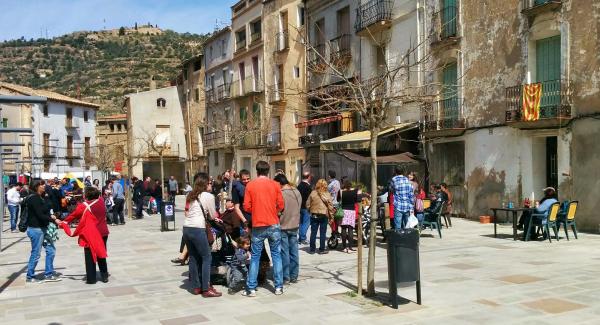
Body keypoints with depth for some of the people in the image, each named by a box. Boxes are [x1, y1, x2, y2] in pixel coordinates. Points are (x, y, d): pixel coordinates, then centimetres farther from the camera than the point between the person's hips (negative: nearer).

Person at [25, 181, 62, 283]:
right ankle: (30, 277, 13)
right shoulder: (33, 199, -15)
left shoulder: (41, 198, 12)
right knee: (36, 254, 0)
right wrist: (54, 220, -21)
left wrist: (50, 216, 2)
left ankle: (48, 274, 18)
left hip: (43, 228, 9)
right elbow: (40, 215, -21)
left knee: (51, 250, 10)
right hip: (36, 229, -9)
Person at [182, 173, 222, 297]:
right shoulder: (208, 196, 0)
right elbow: (213, 216, 5)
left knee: (193, 258, 13)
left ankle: (196, 287, 18)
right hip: (198, 229, -7)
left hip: (186, 228, 7)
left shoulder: (191, 196, 19)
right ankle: (206, 289, 0)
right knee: (207, 258, 0)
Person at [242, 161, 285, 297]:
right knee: (276, 255, 10)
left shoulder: (250, 185, -2)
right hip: (273, 225, 0)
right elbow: (281, 205, 0)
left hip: (258, 226, 0)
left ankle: (251, 288, 8)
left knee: (255, 257, 7)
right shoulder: (275, 184, -1)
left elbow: (247, 207, -2)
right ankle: (278, 287, 12)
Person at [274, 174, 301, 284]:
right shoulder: (297, 192, 2)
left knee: (284, 253, 2)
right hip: (295, 226, 6)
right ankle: (294, 276, 16)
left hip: (283, 227, -6)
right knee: (294, 252, 10)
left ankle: (285, 277, 8)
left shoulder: (280, 194, -17)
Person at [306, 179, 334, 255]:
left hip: (314, 215, 1)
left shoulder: (313, 193, -4)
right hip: (324, 215, -1)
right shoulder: (327, 194, -7)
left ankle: (312, 249, 11)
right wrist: (331, 215, 5)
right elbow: (330, 206, -5)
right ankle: (321, 249, 9)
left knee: (313, 233, 8)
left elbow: (308, 204, -1)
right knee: (323, 233, 6)